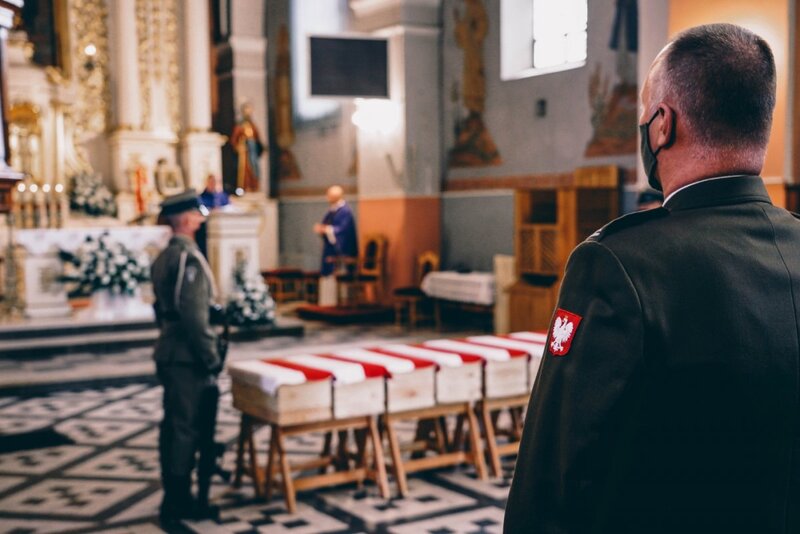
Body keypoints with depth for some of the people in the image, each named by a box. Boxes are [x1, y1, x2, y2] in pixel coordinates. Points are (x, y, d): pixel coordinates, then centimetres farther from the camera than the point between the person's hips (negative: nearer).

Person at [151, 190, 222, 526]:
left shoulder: (163, 258, 13)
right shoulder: (188, 258, -17)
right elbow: (194, 315, -23)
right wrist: (211, 358, -18)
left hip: (169, 354, 10)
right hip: (188, 358, -10)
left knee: (173, 426, 14)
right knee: (189, 428, -3)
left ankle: (174, 497, 22)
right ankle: (179, 501, 3)